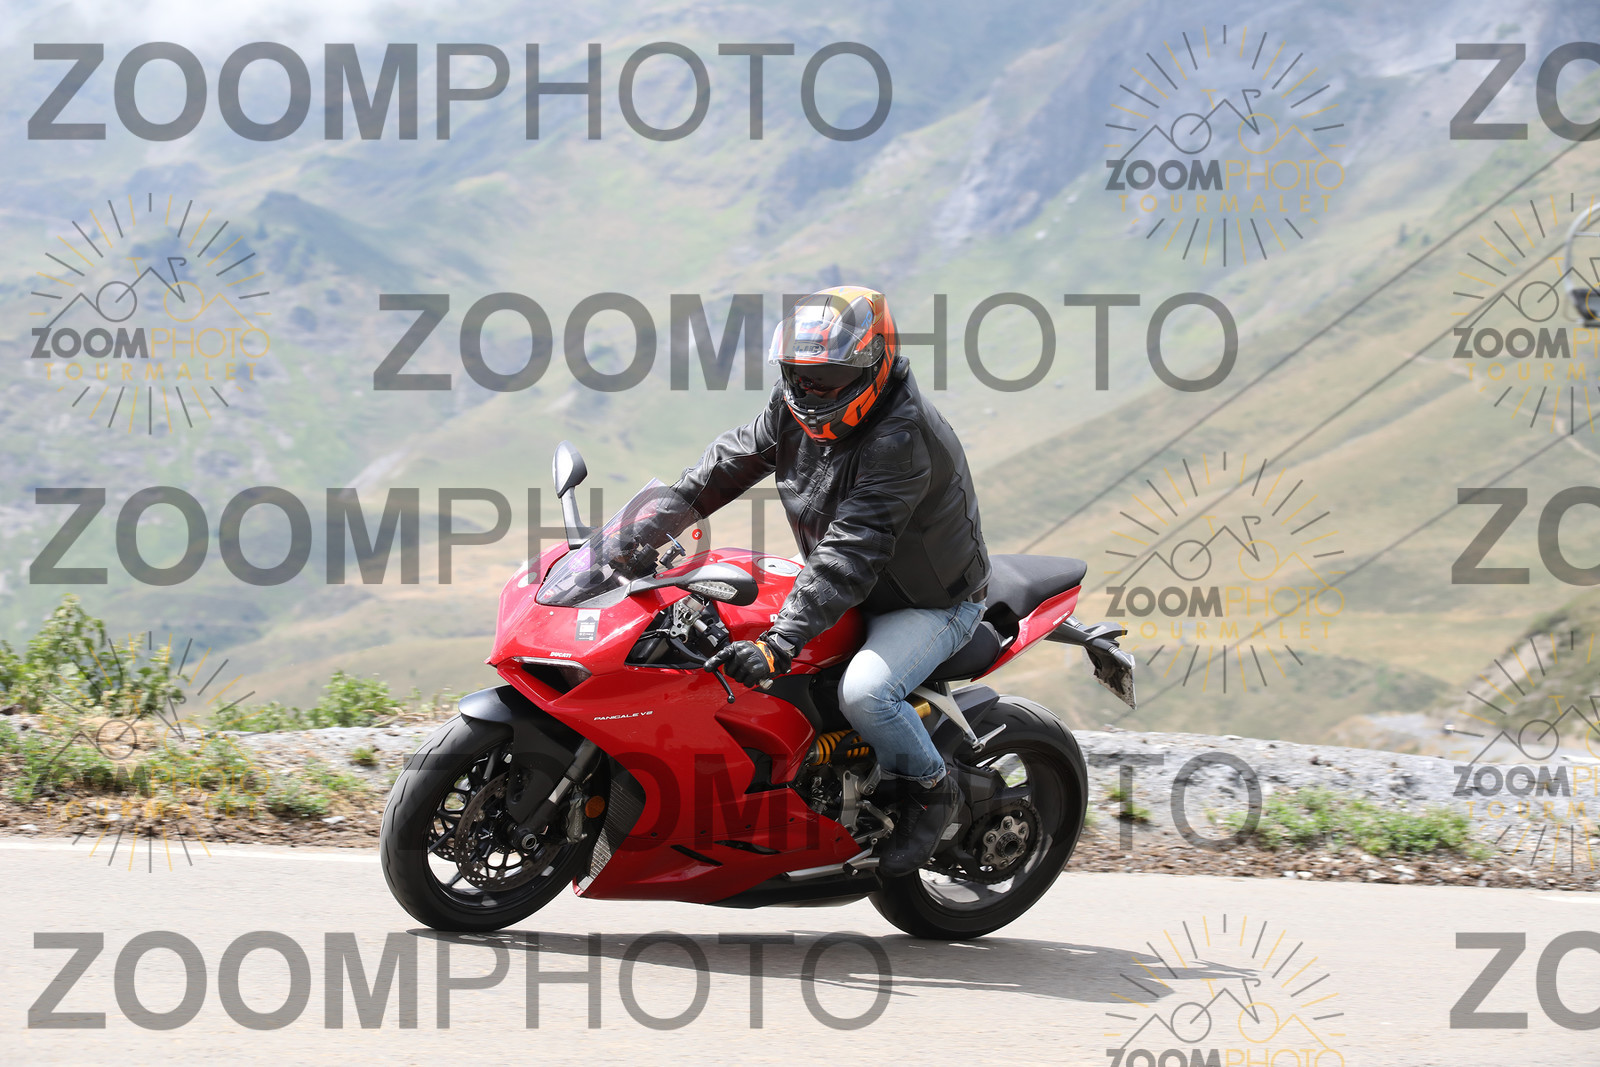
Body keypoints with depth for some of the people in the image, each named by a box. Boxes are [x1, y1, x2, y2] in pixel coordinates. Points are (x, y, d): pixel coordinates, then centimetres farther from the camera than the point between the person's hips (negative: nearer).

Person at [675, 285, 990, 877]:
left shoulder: (901, 439, -34)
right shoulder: (796, 406, -8)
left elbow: (851, 555, -40)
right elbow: (735, 457, 6)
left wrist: (779, 644, -46)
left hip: (933, 603, -9)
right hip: (857, 590, 9)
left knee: (864, 692, -32)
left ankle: (931, 789, -3)